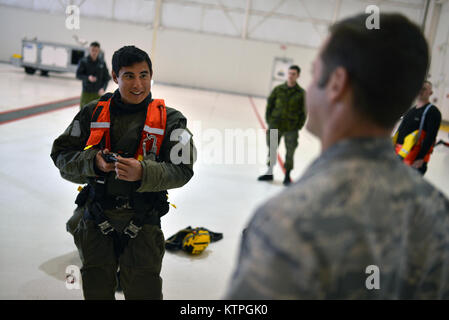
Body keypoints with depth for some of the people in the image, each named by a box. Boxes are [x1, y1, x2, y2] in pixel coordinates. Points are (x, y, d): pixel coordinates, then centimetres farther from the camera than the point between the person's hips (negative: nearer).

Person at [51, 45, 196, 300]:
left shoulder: (169, 119, -4)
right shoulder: (93, 113, 2)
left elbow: (181, 170, -11)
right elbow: (61, 155, 4)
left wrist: (142, 173, -27)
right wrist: (94, 162, -15)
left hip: (142, 225, -2)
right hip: (96, 223, 2)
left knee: (144, 292, 6)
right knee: (96, 291, 18)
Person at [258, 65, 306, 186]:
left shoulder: (301, 93, -3)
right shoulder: (278, 89, 1)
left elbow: (303, 112, 0)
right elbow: (269, 105, 7)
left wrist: (298, 126, -4)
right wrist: (269, 120, 2)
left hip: (291, 129, -2)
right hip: (275, 126, 2)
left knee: (290, 153, 3)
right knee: (272, 150, 11)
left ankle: (287, 176, 17)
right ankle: (269, 173, 27)